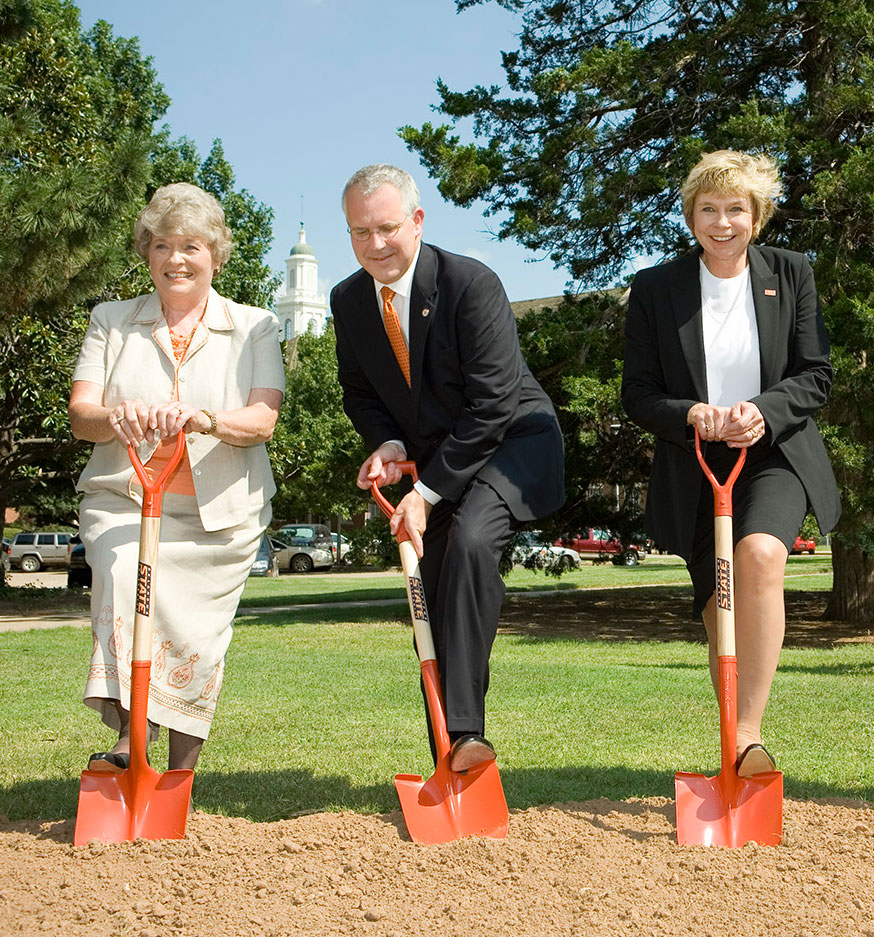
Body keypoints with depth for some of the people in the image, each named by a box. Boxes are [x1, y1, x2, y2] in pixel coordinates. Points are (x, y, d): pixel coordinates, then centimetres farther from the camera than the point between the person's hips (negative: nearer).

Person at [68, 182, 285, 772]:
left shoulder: (255, 327, 7)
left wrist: (203, 419, -29)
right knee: (124, 572, -29)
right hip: (122, 499, 0)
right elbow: (80, 415, -1)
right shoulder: (112, 322, 10)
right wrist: (114, 417, -26)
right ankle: (129, 741, -34)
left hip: (219, 513, 0)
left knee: (196, 639, -2)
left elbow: (262, 421, -7)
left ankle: (180, 776, 16)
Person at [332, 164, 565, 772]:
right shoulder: (349, 300, -1)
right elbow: (360, 394, 12)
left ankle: (467, 731, -31)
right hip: (437, 458, 6)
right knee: (434, 597, 3)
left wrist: (427, 492, -22)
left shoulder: (472, 284, -21)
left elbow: (492, 405, -22)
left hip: (514, 441, -6)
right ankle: (450, 765, 13)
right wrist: (389, 444, -10)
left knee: (470, 539, -32)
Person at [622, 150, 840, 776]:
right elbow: (638, 395, 1)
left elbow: (815, 376, 0)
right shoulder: (655, 289, 1)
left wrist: (763, 411, -19)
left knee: (760, 553, -32)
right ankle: (737, 764, 21)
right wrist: (689, 414, -20)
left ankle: (750, 734, -28)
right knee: (720, 614, 3)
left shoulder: (791, 274, 2)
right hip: (694, 468, 1)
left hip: (775, 456, -1)